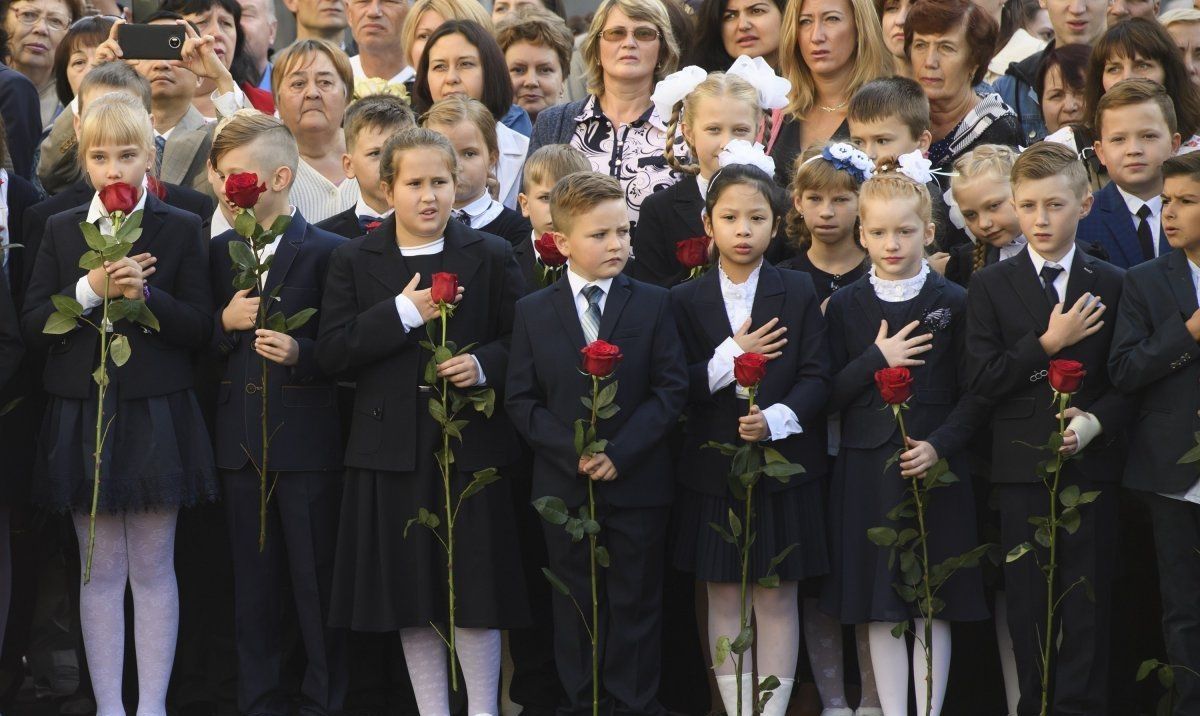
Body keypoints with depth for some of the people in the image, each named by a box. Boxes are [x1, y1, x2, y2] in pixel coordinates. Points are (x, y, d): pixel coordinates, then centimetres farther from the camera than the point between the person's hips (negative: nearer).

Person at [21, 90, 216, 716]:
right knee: (100, 571, 6)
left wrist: (145, 295, -18)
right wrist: (89, 290, -15)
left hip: (155, 416, -2)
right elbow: (32, 325, 1)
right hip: (82, 417, 2)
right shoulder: (62, 230, 8)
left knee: (153, 570, 3)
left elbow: (199, 328, -3)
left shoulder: (180, 230, 1)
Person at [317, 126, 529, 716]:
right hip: (393, 447, 1)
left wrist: (484, 365, -18)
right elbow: (331, 353, -5)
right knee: (411, 598, 7)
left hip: (472, 442, -1)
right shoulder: (354, 262, 4)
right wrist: (403, 312, -16)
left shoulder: (491, 257, 4)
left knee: (475, 594, 2)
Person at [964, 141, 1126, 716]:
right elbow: (982, 379, -5)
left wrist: (1095, 422, -14)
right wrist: (1048, 343, -14)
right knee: (1027, 599, 4)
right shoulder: (990, 286, 4)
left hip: (1091, 461, 0)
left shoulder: (1111, 285, 6)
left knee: (1086, 598, 0)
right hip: (1021, 466, 0)